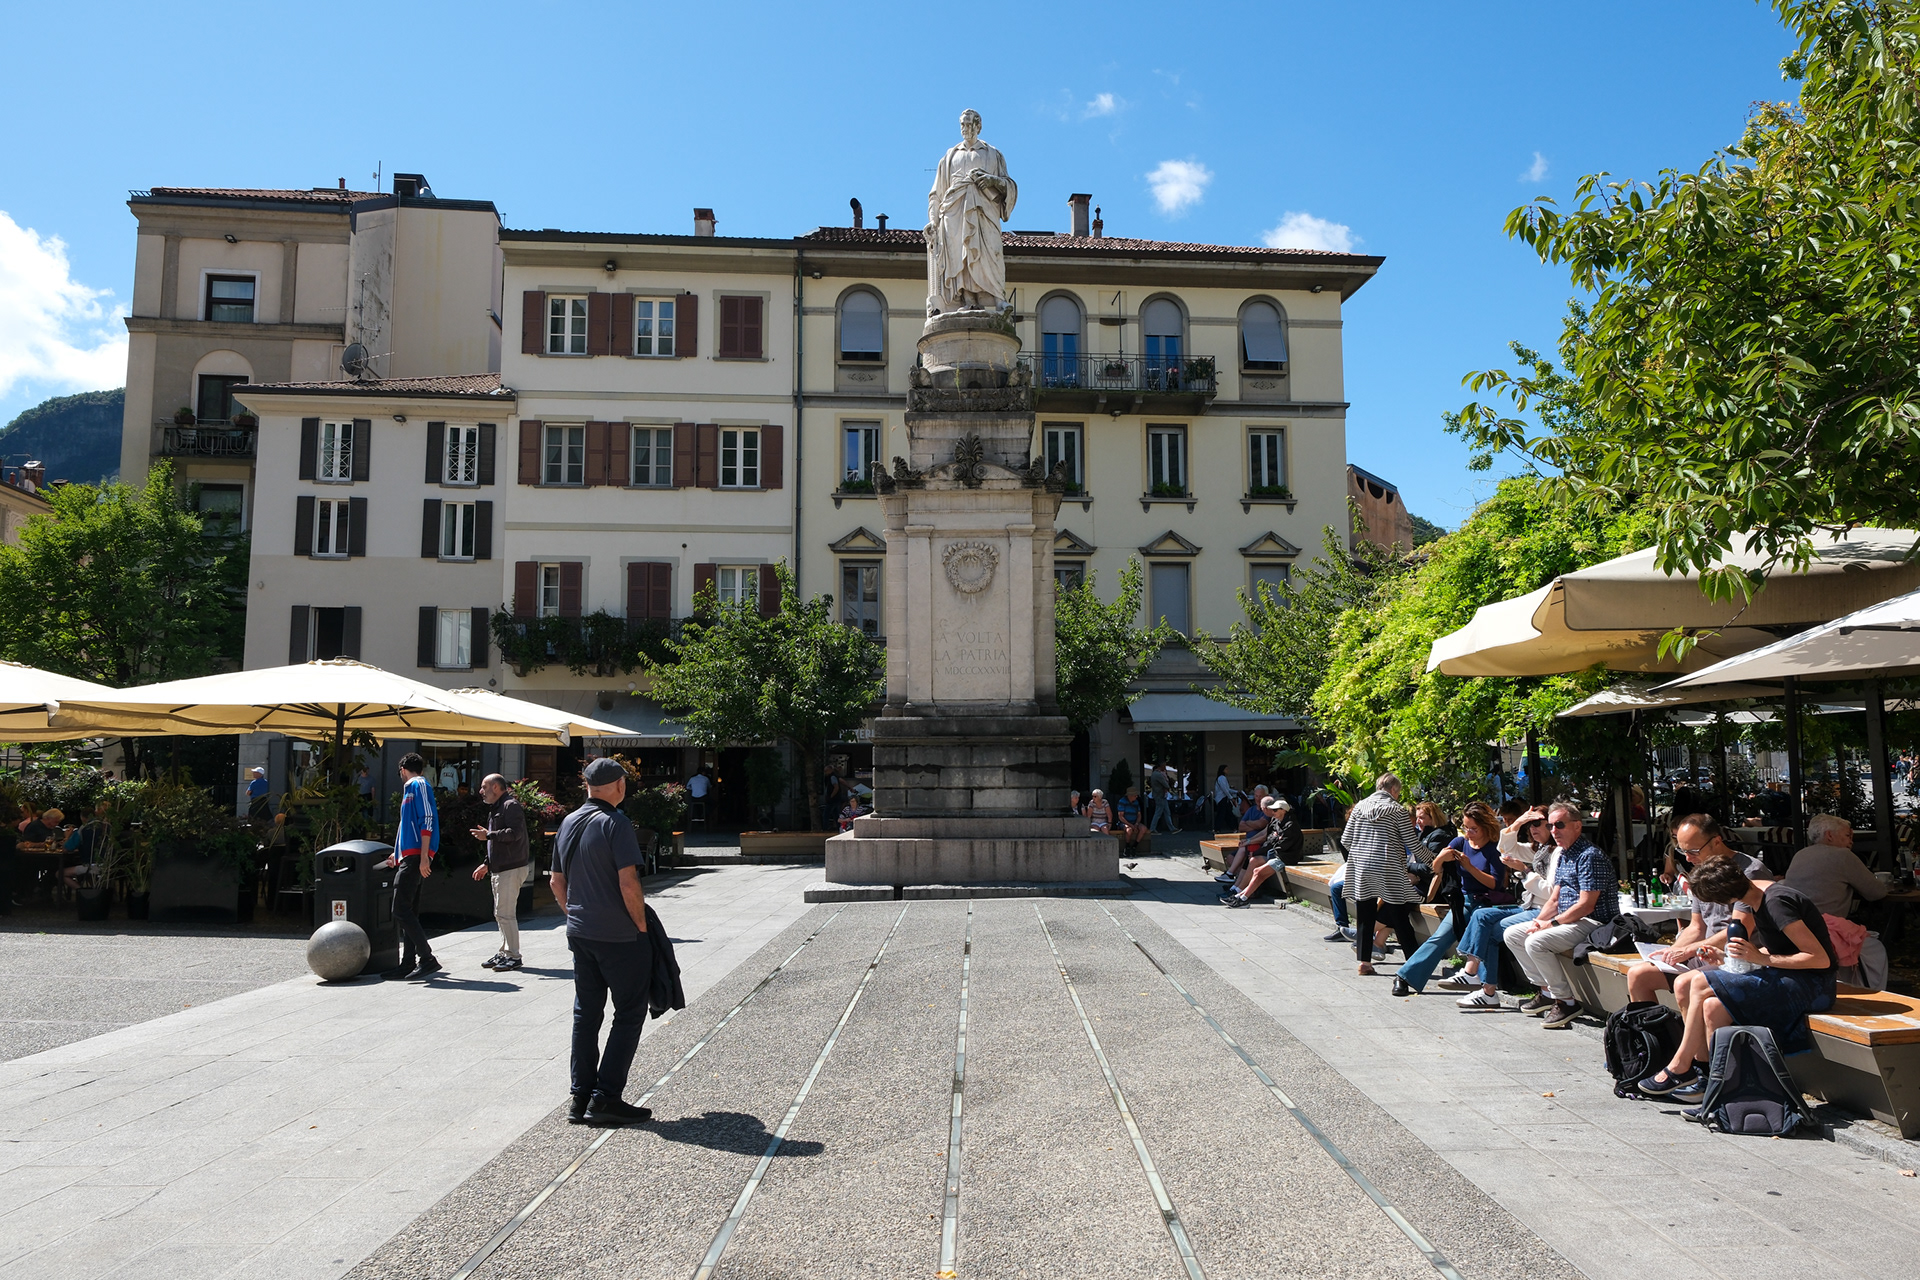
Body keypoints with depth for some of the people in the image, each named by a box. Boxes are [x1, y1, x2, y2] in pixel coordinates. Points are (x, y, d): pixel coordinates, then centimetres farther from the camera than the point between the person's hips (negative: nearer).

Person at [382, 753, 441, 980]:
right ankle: (408, 964, 11)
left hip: (415, 857, -10)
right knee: (408, 912, 9)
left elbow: (427, 821, -15)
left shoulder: (419, 785, -5)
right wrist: (398, 855, 41)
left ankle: (427, 959, -15)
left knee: (401, 911, -14)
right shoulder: (412, 788, 24)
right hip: (409, 857, 10)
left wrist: (423, 857, -21)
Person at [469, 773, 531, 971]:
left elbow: (515, 833, -25)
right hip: (500, 869, 11)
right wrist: (487, 864, 23)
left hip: (511, 869, -11)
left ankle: (513, 956, -4)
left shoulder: (511, 806, -11)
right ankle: (504, 952, 21)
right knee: (500, 914, 14)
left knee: (505, 913, -10)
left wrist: (488, 835, -19)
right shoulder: (495, 809, 22)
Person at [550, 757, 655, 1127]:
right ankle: (605, 1098, 0)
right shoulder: (615, 823, -16)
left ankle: (580, 1097, 16)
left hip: (580, 934, 8)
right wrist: (641, 924, -9)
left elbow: (556, 881, 15)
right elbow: (628, 884, -20)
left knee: (586, 1014, 14)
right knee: (629, 1013, 2)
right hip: (620, 936, -8)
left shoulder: (569, 823, 9)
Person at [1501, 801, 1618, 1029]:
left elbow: (1586, 905, -22)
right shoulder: (1563, 855, 15)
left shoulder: (1590, 856, -16)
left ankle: (1567, 1002, -15)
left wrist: (1551, 924, -19)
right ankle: (1547, 991, 8)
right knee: (1512, 934, 5)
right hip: (1568, 920, 10)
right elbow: (1555, 900, 17)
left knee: (1536, 942, -29)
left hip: (1593, 923, -10)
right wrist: (1538, 921, -1)